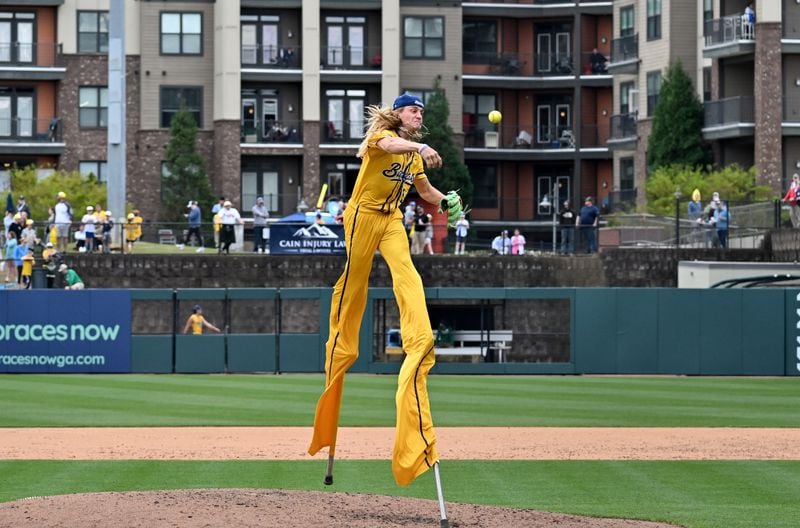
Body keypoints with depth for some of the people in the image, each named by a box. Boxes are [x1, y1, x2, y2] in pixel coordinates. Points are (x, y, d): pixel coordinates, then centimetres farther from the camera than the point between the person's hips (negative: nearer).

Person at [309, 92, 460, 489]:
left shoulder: (414, 154, 14)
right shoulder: (382, 136, -10)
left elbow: (426, 191, 22)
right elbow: (387, 145, -35)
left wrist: (445, 202, 2)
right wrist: (420, 148, -52)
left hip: (392, 219, 5)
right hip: (363, 215, -5)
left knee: (407, 274, -15)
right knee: (353, 284, -1)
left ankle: (418, 341, -29)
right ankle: (340, 347, 12)